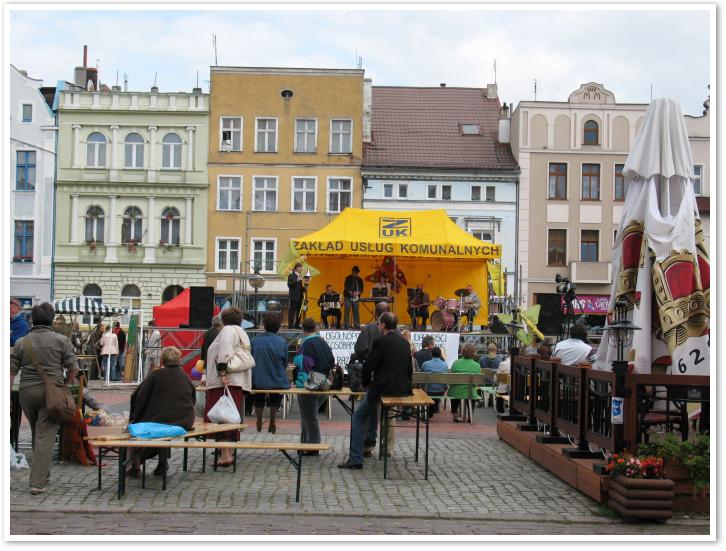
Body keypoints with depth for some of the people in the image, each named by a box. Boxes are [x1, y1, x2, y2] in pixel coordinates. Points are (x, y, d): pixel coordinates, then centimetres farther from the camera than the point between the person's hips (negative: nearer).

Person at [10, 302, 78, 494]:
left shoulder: (21, 342, 4)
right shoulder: (61, 341, -2)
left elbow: (11, 371, 2)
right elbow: (73, 368, -4)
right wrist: (64, 385, 13)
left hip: (27, 392, 3)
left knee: (36, 433, 21)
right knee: (46, 436, -3)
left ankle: (43, 473, 31)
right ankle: (38, 482, -9)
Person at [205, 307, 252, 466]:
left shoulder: (228, 330, -3)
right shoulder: (242, 333, 25)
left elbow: (225, 352, -19)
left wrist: (222, 372, -23)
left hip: (226, 382, -9)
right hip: (240, 383, 9)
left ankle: (225, 455, -14)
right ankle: (229, 453, 14)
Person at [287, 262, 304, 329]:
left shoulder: (300, 276, 15)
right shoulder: (291, 275, -5)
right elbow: (289, 284, -16)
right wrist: (297, 280, -24)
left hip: (299, 296, 7)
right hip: (293, 297, -7)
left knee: (299, 311, 7)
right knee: (292, 311, -6)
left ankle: (297, 324, 12)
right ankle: (290, 325, -5)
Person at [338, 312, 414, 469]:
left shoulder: (380, 341, -11)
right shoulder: (405, 342, 9)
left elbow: (368, 366, -10)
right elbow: (409, 369, 13)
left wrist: (366, 383, 7)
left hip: (384, 388, -7)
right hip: (404, 389, 8)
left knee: (358, 418, 7)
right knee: (371, 399, 37)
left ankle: (355, 459, 0)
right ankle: (370, 437, 41)